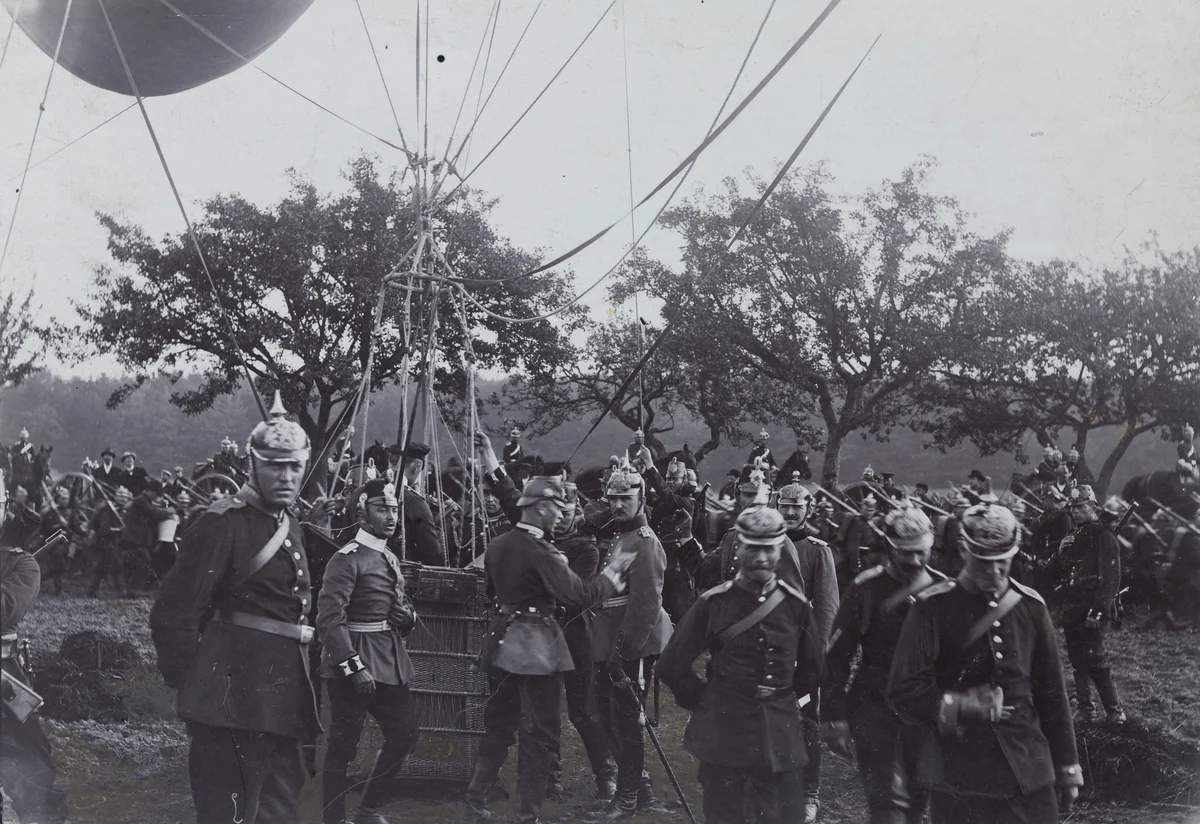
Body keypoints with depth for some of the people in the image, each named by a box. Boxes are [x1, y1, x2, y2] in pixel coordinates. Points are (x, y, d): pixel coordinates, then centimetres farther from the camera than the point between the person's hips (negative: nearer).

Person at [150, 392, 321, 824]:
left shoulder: (289, 526, 15)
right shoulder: (222, 524, -12)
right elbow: (173, 613, -16)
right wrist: (188, 680, -7)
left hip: (282, 700, 9)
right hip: (236, 700, -9)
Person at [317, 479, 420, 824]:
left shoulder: (390, 560, 16)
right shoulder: (347, 559, -12)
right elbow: (330, 618, -19)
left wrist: (408, 616, 2)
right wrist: (354, 667, -23)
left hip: (391, 662, 9)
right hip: (354, 660, -9)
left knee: (406, 734, 13)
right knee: (343, 746, -1)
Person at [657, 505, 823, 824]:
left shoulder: (796, 604, 1)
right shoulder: (713, 603, -5)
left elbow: (812, 669, 16)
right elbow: (672, 666, 2)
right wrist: (705, 702, 5)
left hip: (781, 739, 2)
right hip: (724, 737, -1)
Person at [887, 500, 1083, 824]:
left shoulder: (1031, 606, 7)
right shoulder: (932, 607, -5)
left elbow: (1052, 693, 13)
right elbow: (904, 692, -8)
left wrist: (1067, 768, 14)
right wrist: (963, 708, -21)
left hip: (1027, 769, 3)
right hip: (957, 778, -3)